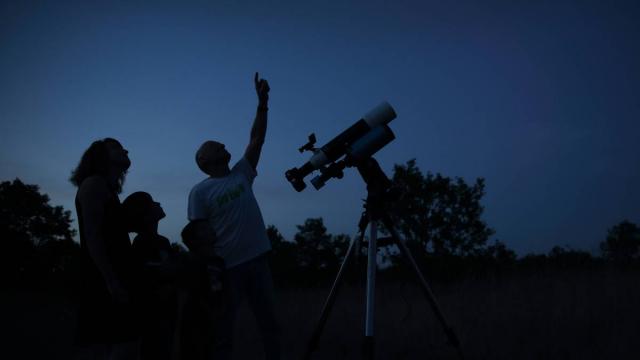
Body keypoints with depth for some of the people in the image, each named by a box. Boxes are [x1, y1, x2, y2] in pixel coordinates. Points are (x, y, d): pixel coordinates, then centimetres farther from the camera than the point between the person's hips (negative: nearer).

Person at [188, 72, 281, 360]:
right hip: (227, 268, -5)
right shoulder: (200, 192, -3)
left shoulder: (241, 173, 11)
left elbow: (257, 138, 6)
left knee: (270, 325, 10)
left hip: (257, 261, 5)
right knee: (222, 334, 3)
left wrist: (262, 101, -1)